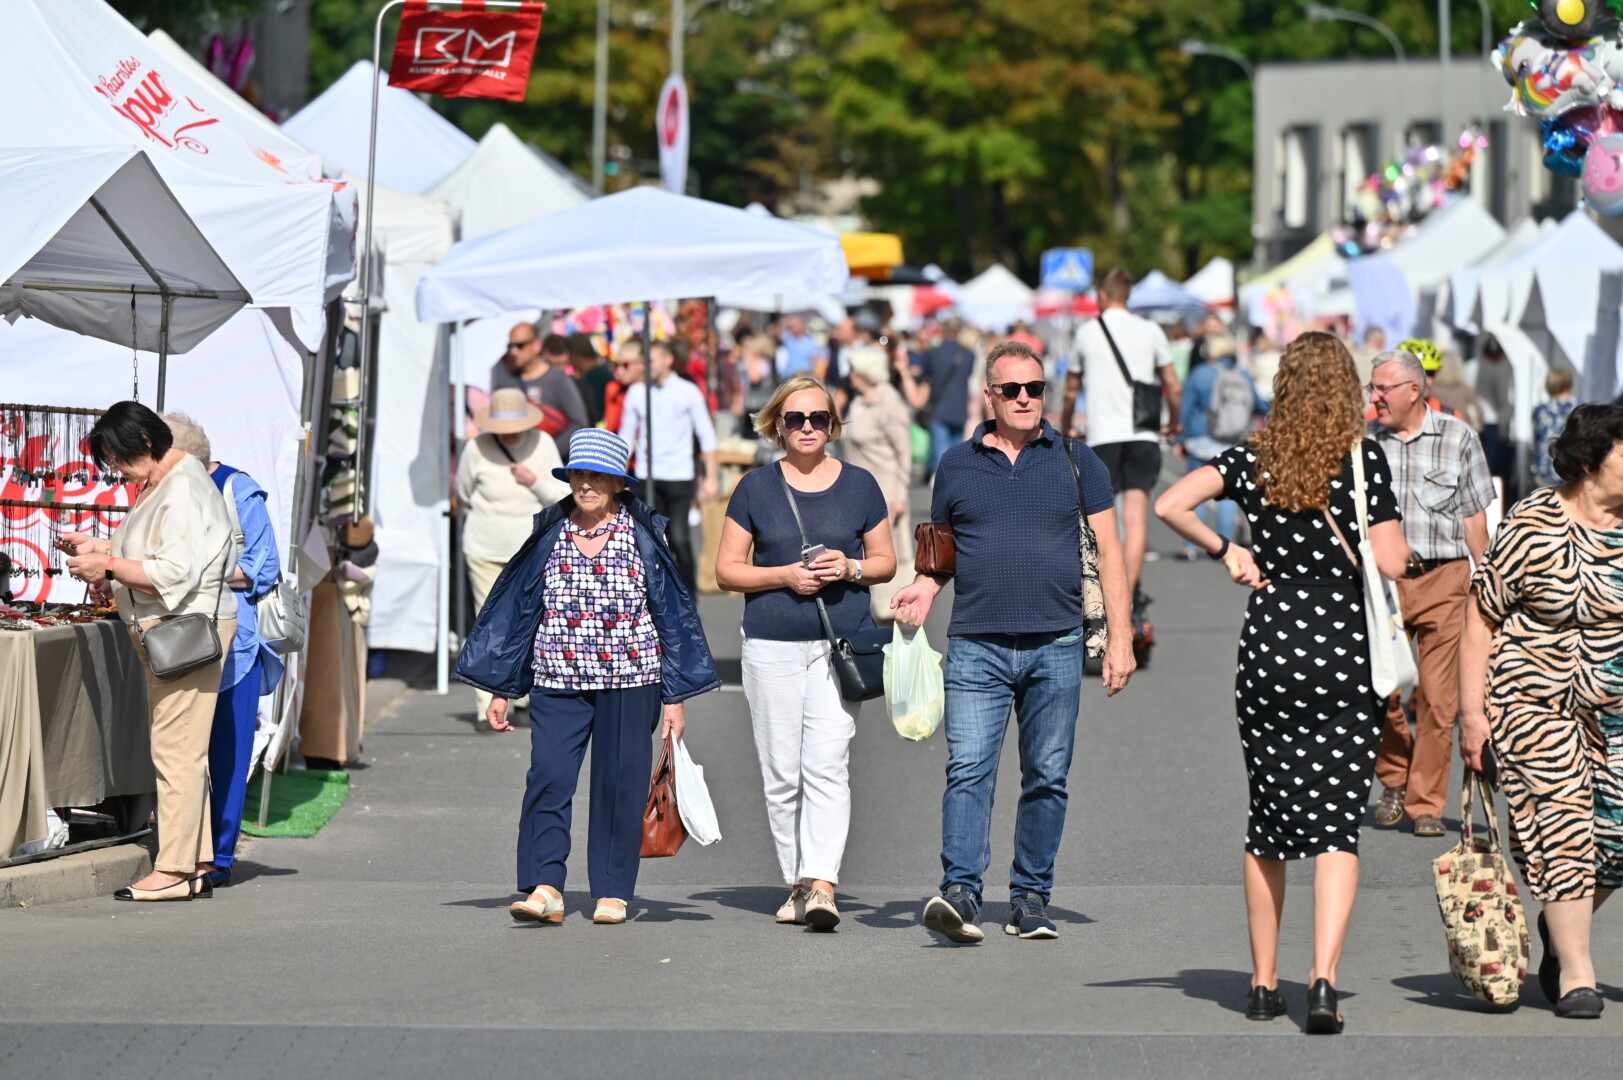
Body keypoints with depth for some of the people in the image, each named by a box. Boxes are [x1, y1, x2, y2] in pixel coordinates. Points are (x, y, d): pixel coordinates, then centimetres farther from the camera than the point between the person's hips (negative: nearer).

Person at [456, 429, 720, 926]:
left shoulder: (643, 535, 2)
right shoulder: (550, 535, 7)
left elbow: (672, 613, 4)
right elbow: (518, 608, 12)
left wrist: (676, 697, 1)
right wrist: (500, 690, 10)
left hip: (630, 681, -1)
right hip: (557, 680, 1)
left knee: (620, 782, 1)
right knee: (548, 775, -11)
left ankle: (612, 892, 10)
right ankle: (544, 888, -12)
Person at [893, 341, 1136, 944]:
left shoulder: (1074, 461, 7)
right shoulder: (957, 465, 10)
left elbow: (1108, 551, 6)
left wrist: (1120, 639, -1)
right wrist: (925, 588, -2)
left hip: (1056, 646, 0)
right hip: (977, 645, 0)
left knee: (1047, 777, 4)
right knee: (968, 770, -13)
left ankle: (1030, 897, 11)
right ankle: (960, 894, -20)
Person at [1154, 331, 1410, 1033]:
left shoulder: (1254, 458, 2)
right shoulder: (1363, 459, -5)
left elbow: (1168, 506, -6)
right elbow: (1391, 565, -9)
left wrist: (1225, 553, 6)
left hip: (1269, 651, 3)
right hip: (1344, 653, -3)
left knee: (1268, 821, 14)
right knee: (1337, 825, -3)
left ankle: (1264, 984, 18)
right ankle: (1323, 981, -18)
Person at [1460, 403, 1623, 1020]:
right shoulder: (1532, 528, -11)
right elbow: (1481, 617, -7)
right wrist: (1472, 710, -9)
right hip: (1534, 698, -4)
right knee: (1561, 825, -8)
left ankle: (1559, 926, 25)